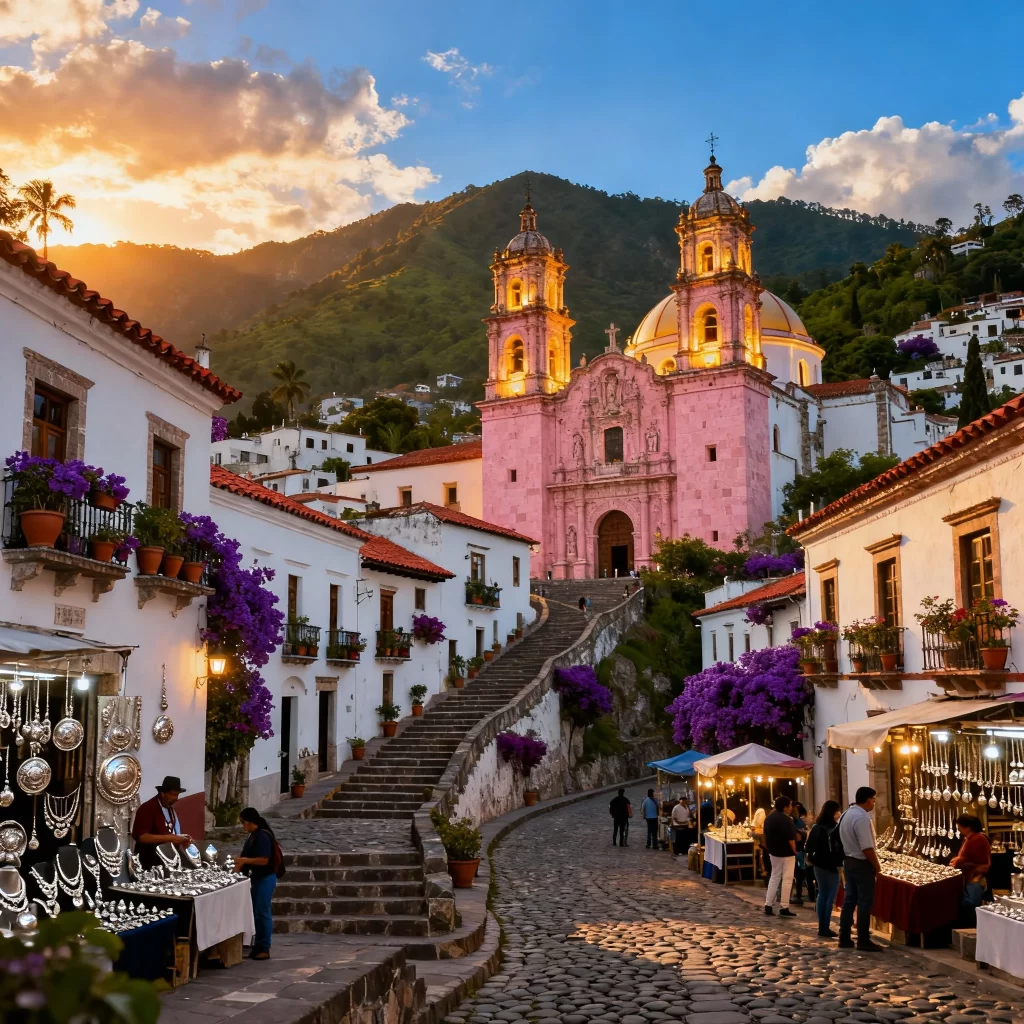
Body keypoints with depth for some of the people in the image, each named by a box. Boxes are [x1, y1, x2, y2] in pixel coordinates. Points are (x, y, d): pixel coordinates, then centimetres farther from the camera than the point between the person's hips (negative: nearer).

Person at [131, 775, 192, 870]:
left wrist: (180, 839, -2)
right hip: (151, 861, -7)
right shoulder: (147, 809, -12)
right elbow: (140, 836, -20)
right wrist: (169, 838, -22)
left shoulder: (171, 809, 12)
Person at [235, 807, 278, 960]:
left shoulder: (263, 836, -18)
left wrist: (244, 860, -20)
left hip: (265, 879, -9)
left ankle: (265, 949, 1)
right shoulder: (252, 836, 11)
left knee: (262, 913, -5)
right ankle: (257, 946, 20)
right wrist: (240, 863, 3)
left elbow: (264, 860, -23)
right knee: (255, 912, 12)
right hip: (256, 878, 9)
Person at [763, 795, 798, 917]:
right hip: (787, 853, -7)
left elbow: (766, 836, 13)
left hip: (773, 852, 8)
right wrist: (795, 852, -8)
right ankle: (784, 908, -1)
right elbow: (791, 839, -20)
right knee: (787, 880, -1)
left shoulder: (769, 818, 6)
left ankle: (768, 905, 13)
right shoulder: (787, 819, -19)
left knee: (774, 877, 16)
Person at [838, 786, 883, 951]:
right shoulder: (862, 817, -21)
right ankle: (863, 941, 3)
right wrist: (877, 867, -13)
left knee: (850, 899, 13)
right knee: (865, 902, -1)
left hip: (848, 861, 9)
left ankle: (844, 938, 17)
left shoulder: (846, 814, 10)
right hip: (861, 864, -9)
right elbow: (867, 848, -24)